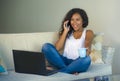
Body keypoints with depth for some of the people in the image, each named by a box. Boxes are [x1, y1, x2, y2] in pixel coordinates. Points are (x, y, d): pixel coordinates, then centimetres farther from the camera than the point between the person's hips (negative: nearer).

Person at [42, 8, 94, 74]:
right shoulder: (67, 32, 14)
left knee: (86, 59, -37)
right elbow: (57, 48, 0)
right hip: (64, 61, 3)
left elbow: (87, 47, -11)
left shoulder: (88, 33, 8)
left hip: (78, 63, -2)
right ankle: (70, 70, -28)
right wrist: (65, 31, -2)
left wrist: (87, 51, -35)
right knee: (46, 46, -19)